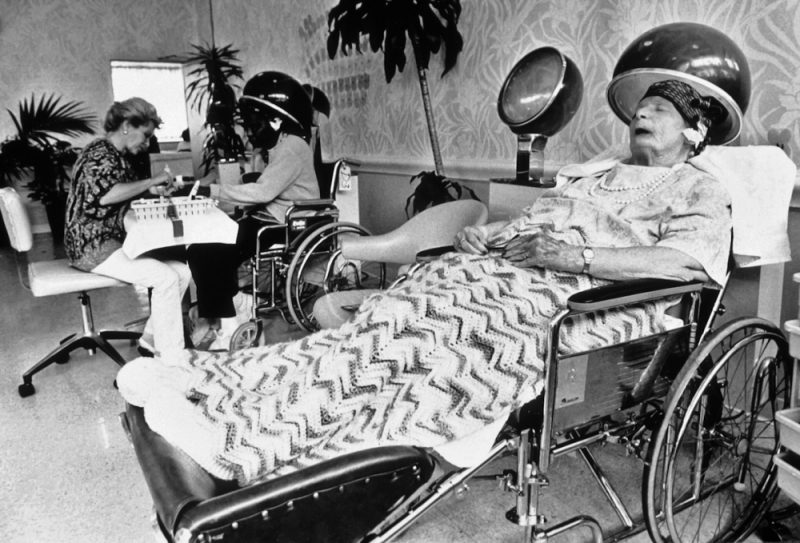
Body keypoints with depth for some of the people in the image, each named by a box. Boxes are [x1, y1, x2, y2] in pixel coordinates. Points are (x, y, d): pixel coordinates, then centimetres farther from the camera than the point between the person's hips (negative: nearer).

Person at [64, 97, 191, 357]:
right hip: (94, 245, -10)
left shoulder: (118, 156, 15)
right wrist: (151, 181, -22)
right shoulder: (99, 152, -14)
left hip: (118, 239, 10)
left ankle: (152, 338, 7)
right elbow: (106, 194, -32)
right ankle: (172, 361, -16)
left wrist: (150, 190, 6)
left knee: (182, 270, -3)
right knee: (166, 278, -23)